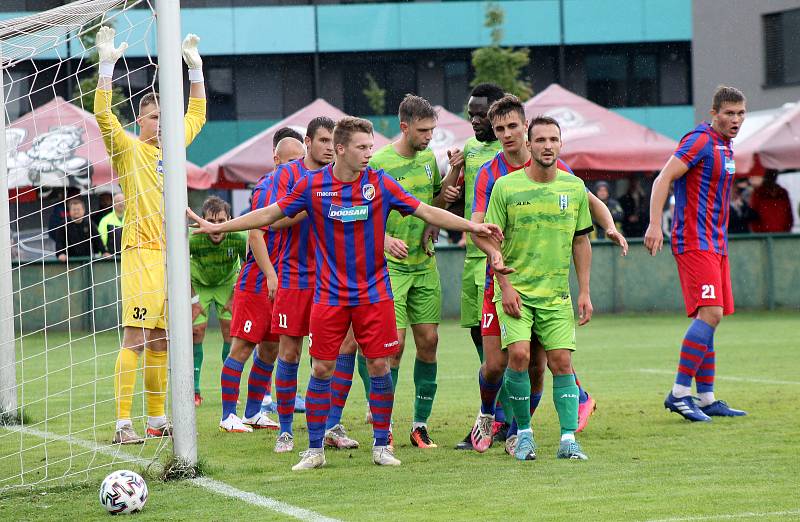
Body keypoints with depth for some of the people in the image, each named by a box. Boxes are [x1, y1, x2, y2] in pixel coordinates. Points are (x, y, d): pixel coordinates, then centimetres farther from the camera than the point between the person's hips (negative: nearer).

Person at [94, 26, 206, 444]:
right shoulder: (128, 148, -1)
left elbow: (197, 114, 31)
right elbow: (103, 115, -17)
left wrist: (196, 68, 26)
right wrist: (107, 67, -21)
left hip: (171, 253, 6)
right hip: (141, 252, -6)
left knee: (160, 341, 10)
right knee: (135, 338, -11)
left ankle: (157, 420, 15)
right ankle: (123, 424, -14)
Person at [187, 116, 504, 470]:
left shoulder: (380, 184, -3)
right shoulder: (312, 185, -3)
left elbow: (427, 212, -1)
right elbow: (269, 215, 6)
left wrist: (473, 226, -7)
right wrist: (217, 227, 5)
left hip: (374, 292, 0)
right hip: (329, 294, 0)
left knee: (379, 367, -1)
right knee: (321, 369, 0)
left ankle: (381, 445, 11)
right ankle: (315, 450, 8)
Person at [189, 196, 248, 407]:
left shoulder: (238, 238, -31)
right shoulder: (193, 239, -33)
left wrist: (235, 296, -9)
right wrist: (193, 298, -10)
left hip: (228, 283, 1)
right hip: (198, 283, -1)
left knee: (230, 330, -8)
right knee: (196, 331, -10)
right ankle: (194, 391, -1)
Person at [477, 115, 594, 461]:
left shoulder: (574, 187, 5)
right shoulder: (506, 187, -4)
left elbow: (581, 241, 12)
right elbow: (490, 239, 0)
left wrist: (584, 292, 8)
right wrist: (505, 284, -9)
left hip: (557, 293, 2)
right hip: (515, 289, -2)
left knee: (561, 361, -5)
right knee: (519, 355, -16)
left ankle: (568, 439, -1)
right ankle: (523, 433, 0)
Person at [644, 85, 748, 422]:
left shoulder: (723, 146, 17)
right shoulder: (700, 141, -12)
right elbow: (663, 179, -18)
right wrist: (654, 225, -28)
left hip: (714, 243, 10)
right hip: (694, 242, -10)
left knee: (709, 318, 8)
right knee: (710, 313, -17)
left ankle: (706, 399, 11)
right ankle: (679, 393, -16)